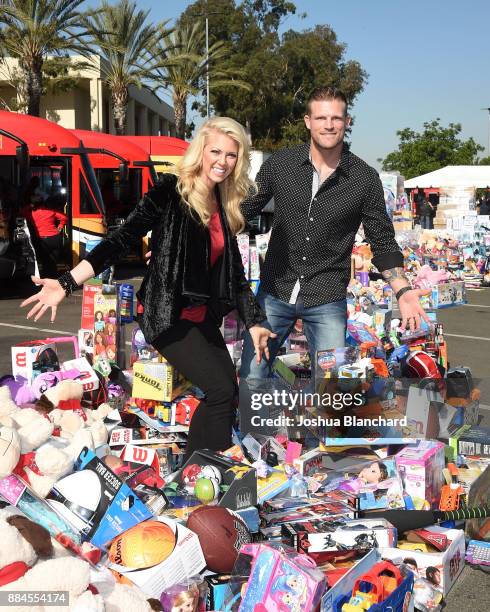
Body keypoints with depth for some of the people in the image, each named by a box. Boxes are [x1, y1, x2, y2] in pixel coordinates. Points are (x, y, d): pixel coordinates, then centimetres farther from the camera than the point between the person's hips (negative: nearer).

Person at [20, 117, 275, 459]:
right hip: (168, 316, -7)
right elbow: (123, 239, -17)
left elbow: (234, 271, 14)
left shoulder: (226, 206, 9)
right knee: (221, 390, -14)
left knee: (229, 393, 6)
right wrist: (68, 283, -26)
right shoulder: (171, 191, -10)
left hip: (204, 318, 7)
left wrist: (254, 322, 12)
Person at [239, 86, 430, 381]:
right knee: (251, 380, 7)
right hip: (275, 291, 1)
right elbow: (245, 210, 8)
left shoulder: (365, 179, -5)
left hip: (327, 301, -1)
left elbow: (383, 242, 2)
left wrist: (403, 291, -11)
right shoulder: (279, 164, -3)